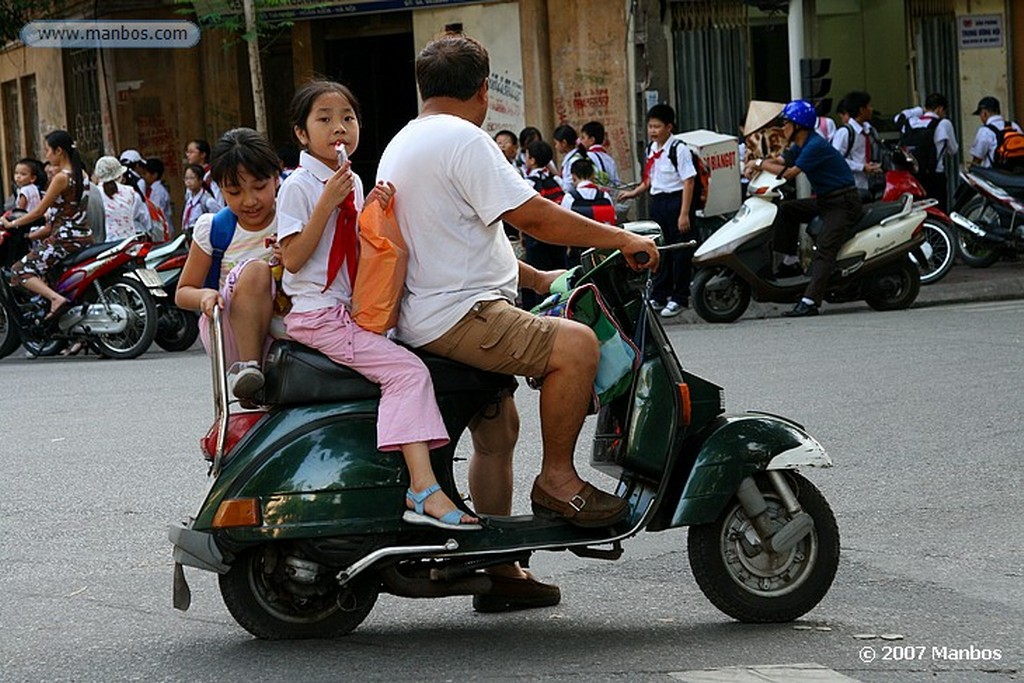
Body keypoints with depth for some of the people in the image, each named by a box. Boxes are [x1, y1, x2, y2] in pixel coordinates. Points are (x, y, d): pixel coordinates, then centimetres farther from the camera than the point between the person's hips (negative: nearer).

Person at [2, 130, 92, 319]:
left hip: (66, 238, -9)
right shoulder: (80, 173, 10)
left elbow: (39, 212, -13)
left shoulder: (62, 177, -16)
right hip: (84, 235, 9)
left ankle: (56, 298, -29)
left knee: (19, 271, -10)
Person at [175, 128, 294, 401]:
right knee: (256, 270, -28)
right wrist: (205, 296, -15)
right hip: (227, 337, -1)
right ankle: (248, 365, -29)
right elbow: (183, 292, 9)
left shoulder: (290, 226, 1)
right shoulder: (212, 228, 3)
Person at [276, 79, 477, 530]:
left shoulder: (352, 183, 16)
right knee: (407, 370, -22)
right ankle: (424, 490, -31)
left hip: (349, 311, 9)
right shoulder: (299, 186, -9)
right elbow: (293, 258, -16)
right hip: (318, 314, -9)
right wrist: (327, 203, -20)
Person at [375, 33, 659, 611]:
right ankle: (558, 478, -12)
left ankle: (498, 571, 27)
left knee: (499, 424, 21)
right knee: (575, 343, -23)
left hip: (424, 317, 11)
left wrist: (536, 279, 24)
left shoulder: (402, 145, 21)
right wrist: (619, 238, -9)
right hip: (457, 315, -11)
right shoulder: (462, 138, -12)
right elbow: (531, 215, -18)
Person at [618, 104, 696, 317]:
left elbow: (688, 181, -14)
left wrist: (684, 213, -18)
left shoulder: (678, 149, -12)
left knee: (680, 251, -1)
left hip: (676, 200, -7)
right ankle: (659, 295, 20)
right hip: (657, 201, 7)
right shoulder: (651, 149, 10)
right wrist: (634, 193, 12)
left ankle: (679, 298, 5)